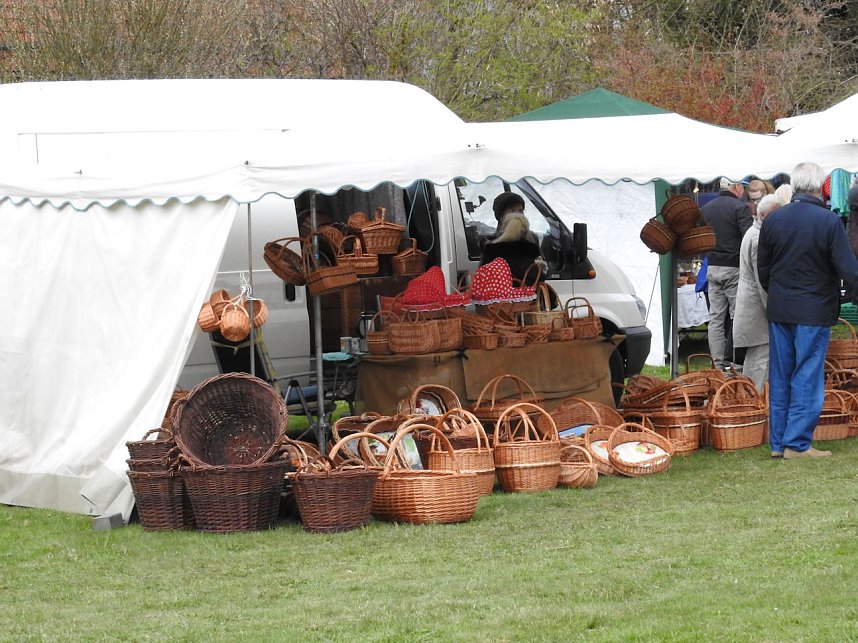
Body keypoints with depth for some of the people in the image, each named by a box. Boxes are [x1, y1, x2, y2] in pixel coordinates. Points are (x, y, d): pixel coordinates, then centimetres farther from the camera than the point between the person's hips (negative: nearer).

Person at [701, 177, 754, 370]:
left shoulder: (706, 209, 11)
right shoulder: (740, 208, -10)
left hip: (712, 268, 6)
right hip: (734, 268, -6)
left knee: (716, 318, 7)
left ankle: (718, 363, 7)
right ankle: (733, 361, -3)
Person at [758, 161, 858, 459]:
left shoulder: (772, 220, 1)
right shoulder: (829, 222, -15)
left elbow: (762, 268, 11)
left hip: (779, 311, 5)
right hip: (814, 311, -5)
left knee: (780, 378, 11)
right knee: (807, 378, 1)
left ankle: (778, 442, 15)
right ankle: (798, 443, 0)